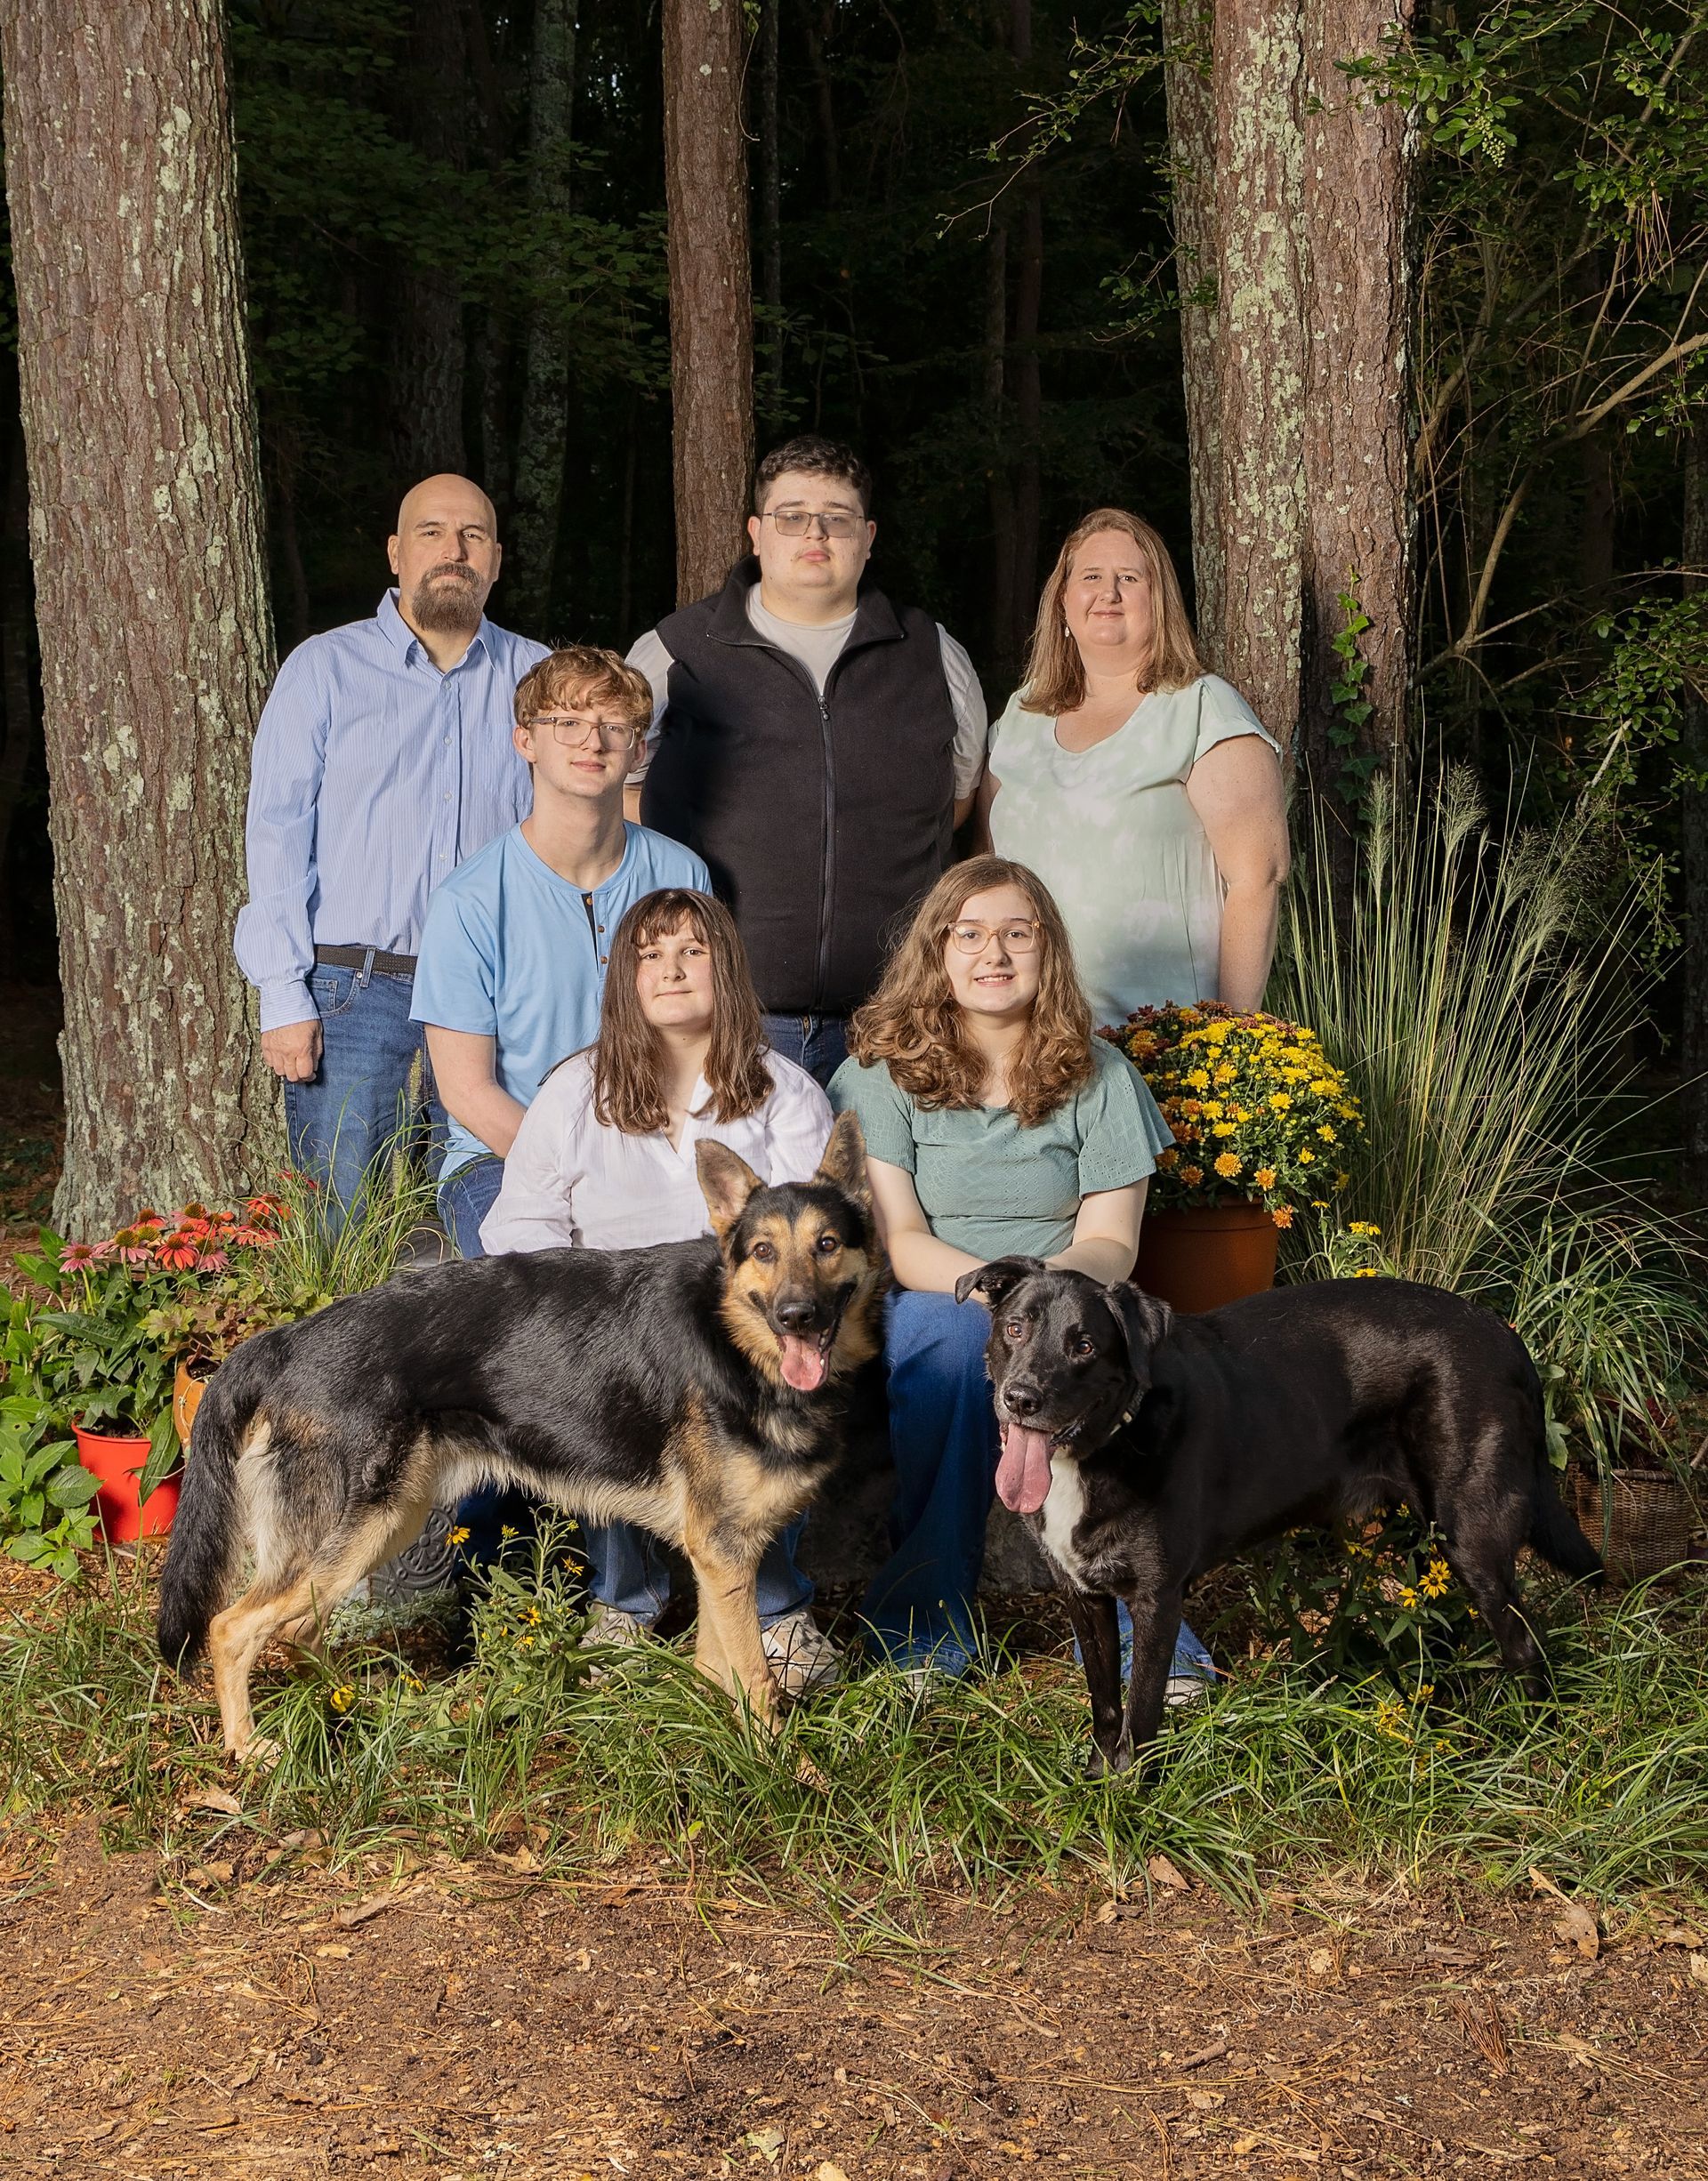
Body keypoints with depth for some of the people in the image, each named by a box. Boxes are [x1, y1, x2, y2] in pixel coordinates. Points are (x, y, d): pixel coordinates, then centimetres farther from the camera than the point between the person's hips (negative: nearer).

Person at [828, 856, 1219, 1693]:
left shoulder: (1097, 1075, 7)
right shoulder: (884, 1070, 2)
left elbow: (1112, 1243, 2)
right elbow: (896, 1240, -7)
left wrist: (1056, 1280, -22)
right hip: (924, 1309, -1)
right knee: (957, 1334, -36)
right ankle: (925, 1622, -25)